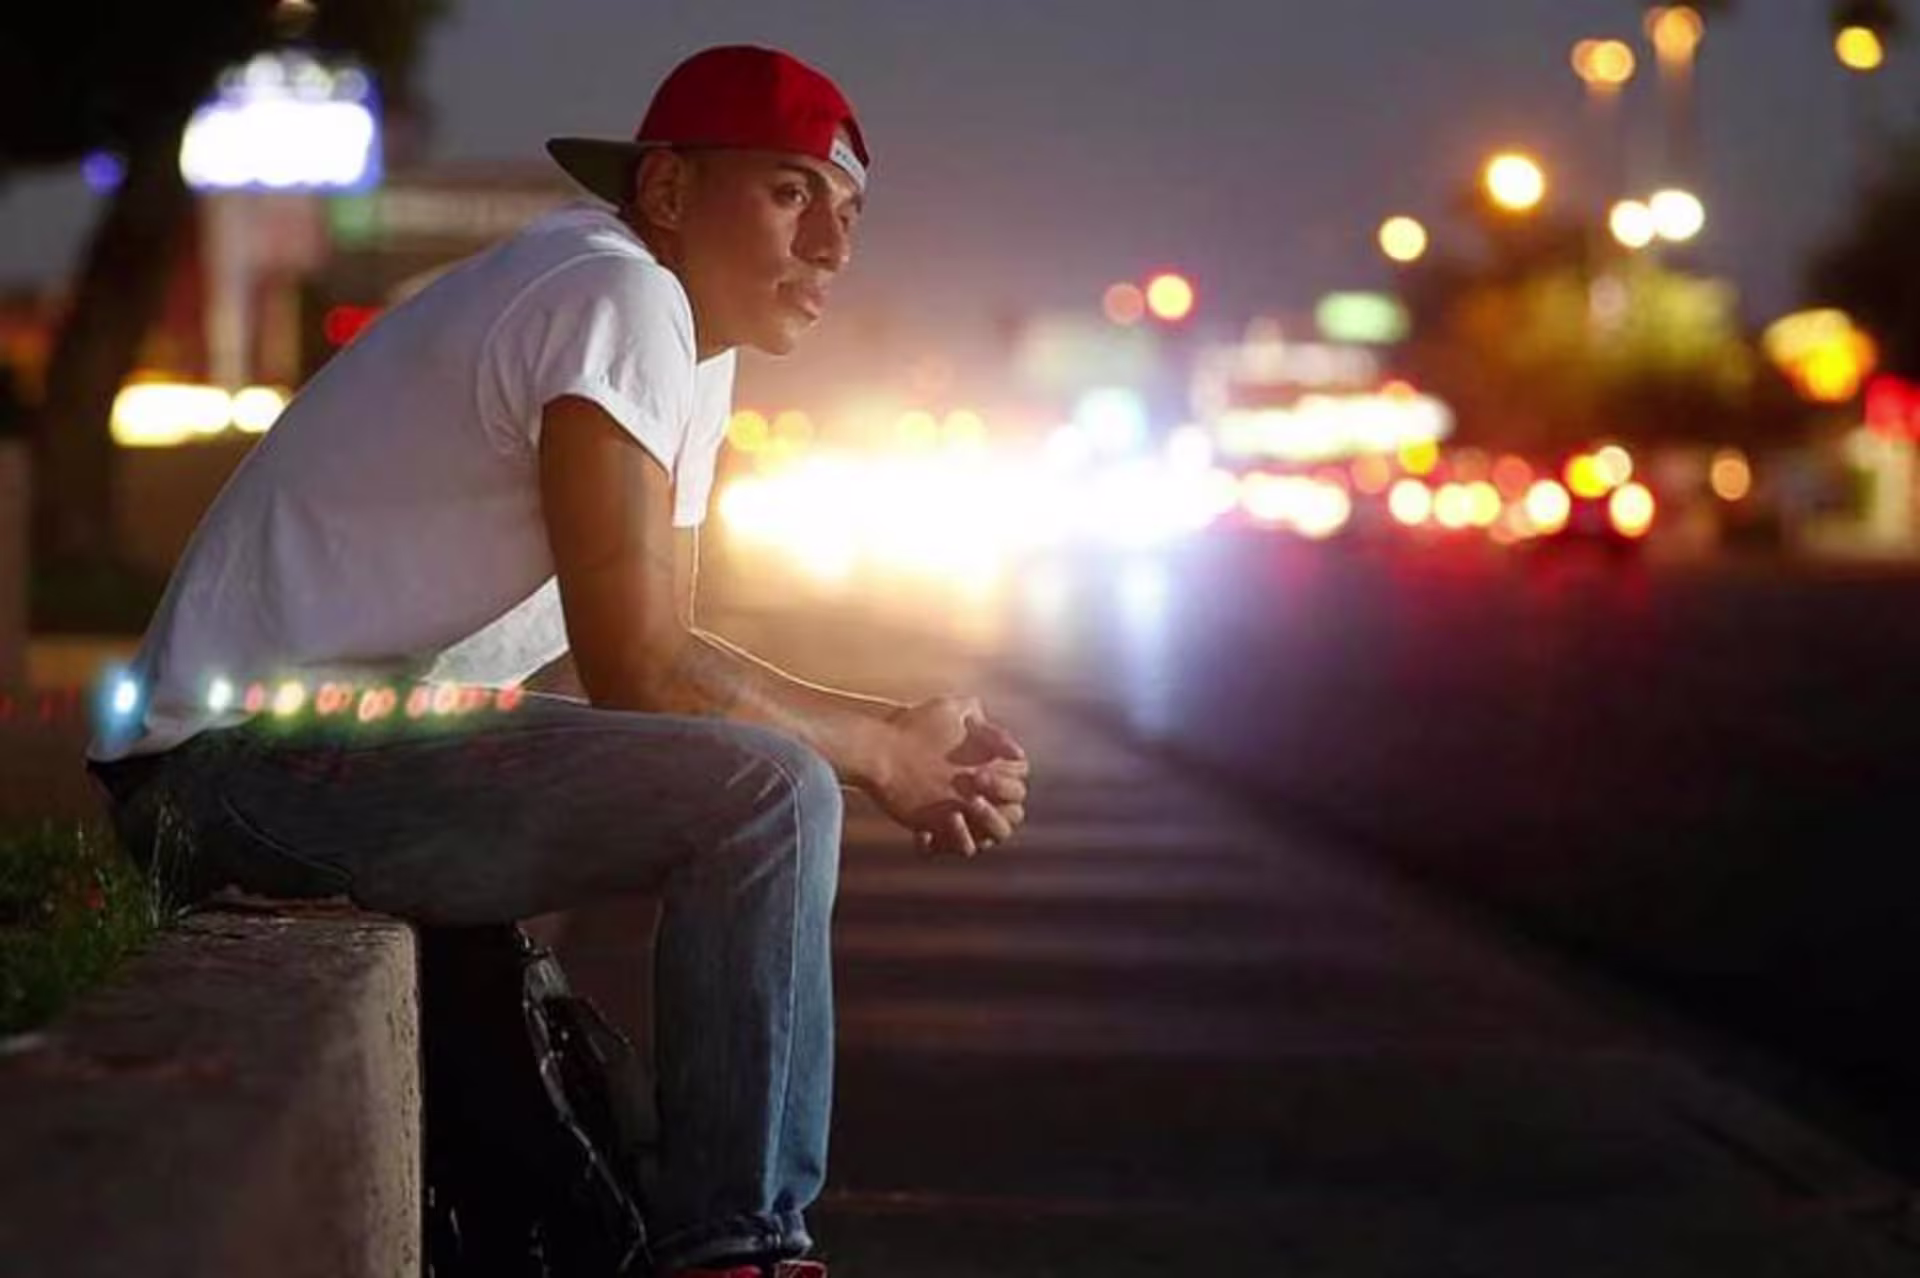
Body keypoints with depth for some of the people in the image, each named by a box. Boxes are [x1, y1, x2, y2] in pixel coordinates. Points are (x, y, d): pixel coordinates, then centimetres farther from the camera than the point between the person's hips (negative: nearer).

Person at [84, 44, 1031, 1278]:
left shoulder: (691, 341, 15)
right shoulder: (619, 297, -16)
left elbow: (662, 648, 15)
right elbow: (637, 673, -19)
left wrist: (896, 729, 4)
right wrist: (881, 753, -7)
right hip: (249, 750, -11)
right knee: (771, 794, -21)